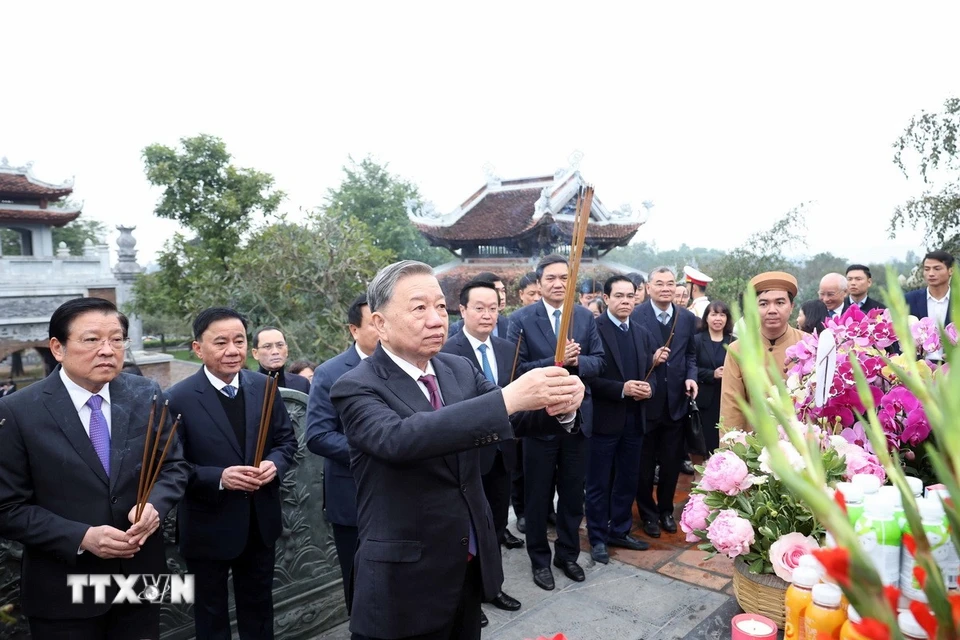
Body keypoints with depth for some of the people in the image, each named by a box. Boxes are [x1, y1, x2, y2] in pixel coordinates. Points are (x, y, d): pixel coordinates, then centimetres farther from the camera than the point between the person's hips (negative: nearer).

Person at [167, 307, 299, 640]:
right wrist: (219, 478, -27)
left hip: (260, 522, 4)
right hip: (208, 528, -3)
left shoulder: (265, 387, -4)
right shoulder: (179, 398, -15)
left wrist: (274, 464, -17)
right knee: (211, 613, 20)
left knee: (259, 607, 24)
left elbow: (286, 439, 4)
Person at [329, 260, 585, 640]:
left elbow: (517, 418, -7)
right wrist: (506, 398, -43)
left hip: (471, 566, 6)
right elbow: (399, 439, -36)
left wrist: (561, 406, -30)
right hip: (406, 578, -5)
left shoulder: (460, 370, 2)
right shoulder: (357, 388, -17)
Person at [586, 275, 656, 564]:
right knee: (599, 484, 7)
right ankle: (598, 538, 21)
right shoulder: (592, 329, -10)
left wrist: (648, 389, -7)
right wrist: (621, 389, -21)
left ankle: (620, 531, 32)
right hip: (603, 419, -6)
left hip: (634, 419, 6)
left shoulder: (643, 334, 11)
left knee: (628, 481, 16)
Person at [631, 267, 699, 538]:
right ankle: (648, 513, 32)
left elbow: (690, 354, 10)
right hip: (646, 401, -3)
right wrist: (650, 360, -26)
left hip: (676, 400, 4)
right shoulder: (635, 316, -12)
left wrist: (691, 377, -7)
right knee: (645, 462, 13)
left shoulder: (687, 318, 3)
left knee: (672, 461, 16)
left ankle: (666, 509, 37)